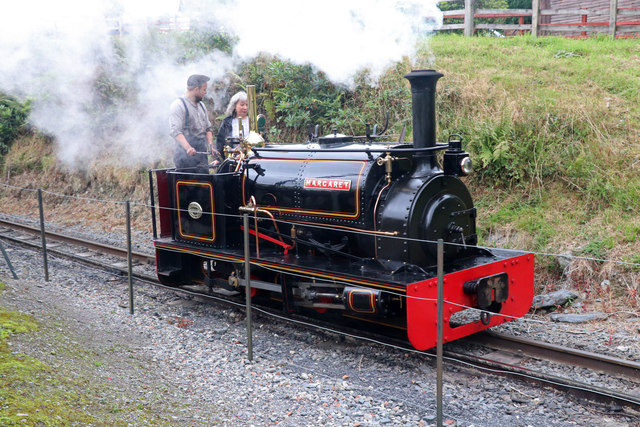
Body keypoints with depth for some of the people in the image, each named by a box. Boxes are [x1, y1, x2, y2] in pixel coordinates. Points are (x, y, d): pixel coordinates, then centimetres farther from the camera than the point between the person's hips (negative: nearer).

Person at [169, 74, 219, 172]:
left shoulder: (201, 106, 20)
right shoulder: (178, 105, -7)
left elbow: (208, 128, 24)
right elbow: (175, 131, -18)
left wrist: (211, 146, 6)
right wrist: (188, 148, -31)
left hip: (202, 156, 8)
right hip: (185, 156, -7)